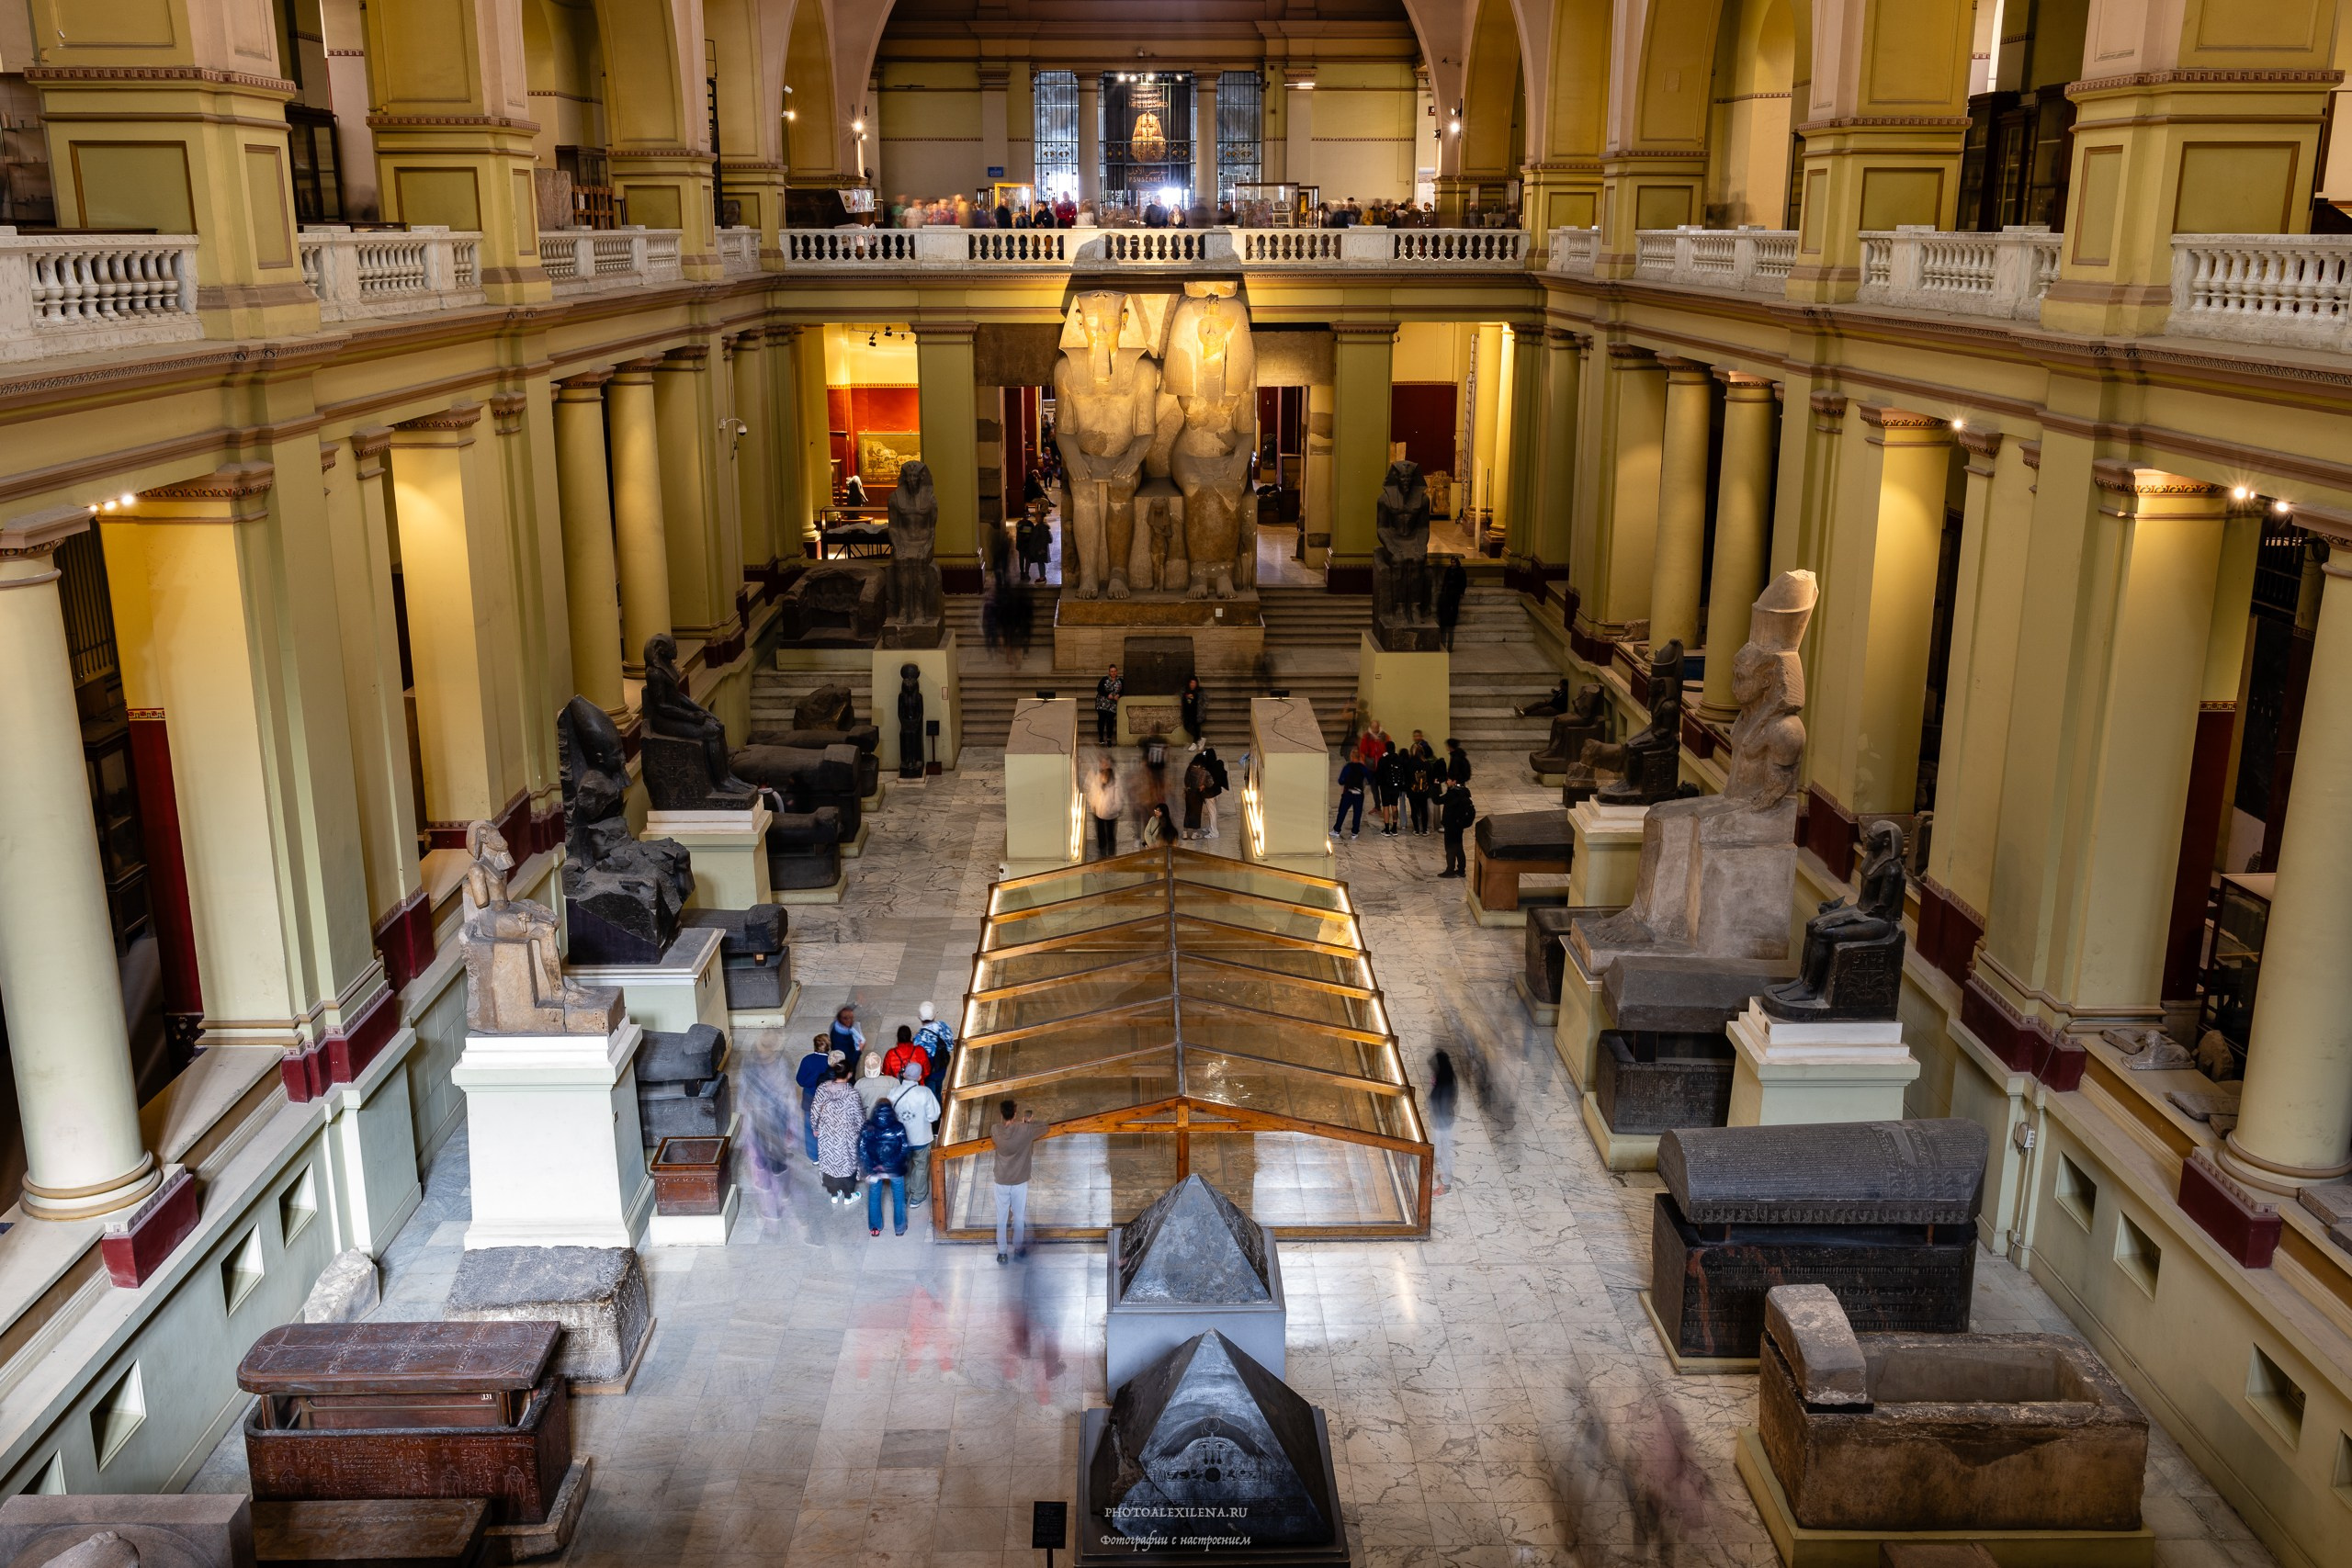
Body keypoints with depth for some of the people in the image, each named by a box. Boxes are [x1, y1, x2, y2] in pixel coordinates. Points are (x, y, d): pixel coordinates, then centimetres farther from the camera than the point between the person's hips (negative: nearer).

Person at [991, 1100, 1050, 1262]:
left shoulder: (996, 1131, -15)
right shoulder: (1025, 1130, -20)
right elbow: (1047, 1127, -5)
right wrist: (1030, 1121, 5)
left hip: (1001, 1182, 1)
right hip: (1020, 1182, -1)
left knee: (1001, 1218, 15)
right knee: (1019, 1217, 18)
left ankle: (1001, 1253, 21)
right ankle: (1018, 1249, 32)